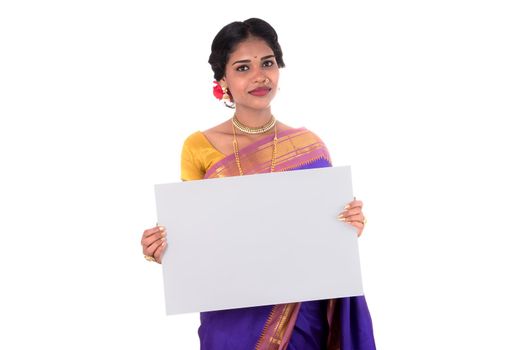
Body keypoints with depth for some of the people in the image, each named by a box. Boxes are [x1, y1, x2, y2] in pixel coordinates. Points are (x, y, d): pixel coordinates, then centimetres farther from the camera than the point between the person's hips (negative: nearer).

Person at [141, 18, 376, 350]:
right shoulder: (198, 148, -5)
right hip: (232, 321, -1)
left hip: (303, 317, 1)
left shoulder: (309, 146, -2)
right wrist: (164, 249, -19)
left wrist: (349, 226, -15)